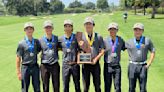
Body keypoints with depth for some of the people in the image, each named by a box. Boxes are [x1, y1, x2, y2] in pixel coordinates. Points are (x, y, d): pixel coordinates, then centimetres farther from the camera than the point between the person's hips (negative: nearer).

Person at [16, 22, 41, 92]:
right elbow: (18, 58, -5)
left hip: (35, 67, 3)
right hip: (25, 67, -3)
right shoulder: (21, 43, -5)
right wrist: (18, 72, -7)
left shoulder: (37, 42, 4)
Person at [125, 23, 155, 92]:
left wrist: (148, 64, -1)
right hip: (132, 66, 1)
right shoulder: (129, 42, 3)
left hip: (143, 66, 0)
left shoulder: (147, 40, 3)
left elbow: (153, 52, 7)